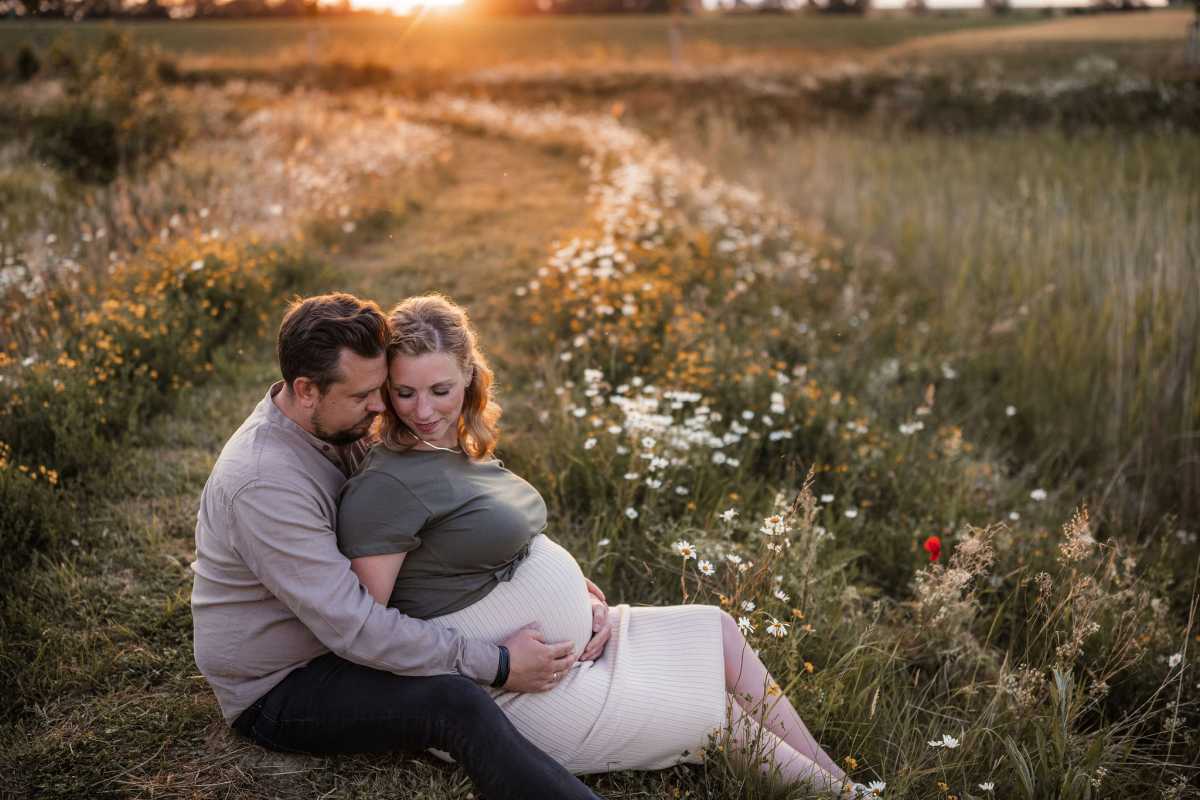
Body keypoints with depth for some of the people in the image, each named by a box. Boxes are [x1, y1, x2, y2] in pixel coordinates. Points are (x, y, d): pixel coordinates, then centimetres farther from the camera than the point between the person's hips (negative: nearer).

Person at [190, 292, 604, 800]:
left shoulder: (335, 429, -2)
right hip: (275, 694, -10)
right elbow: (354, 626, -33)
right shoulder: (266, 482, -31)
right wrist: (496, 665, -29)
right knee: (454, 701, -31)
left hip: (330, 639, 10)